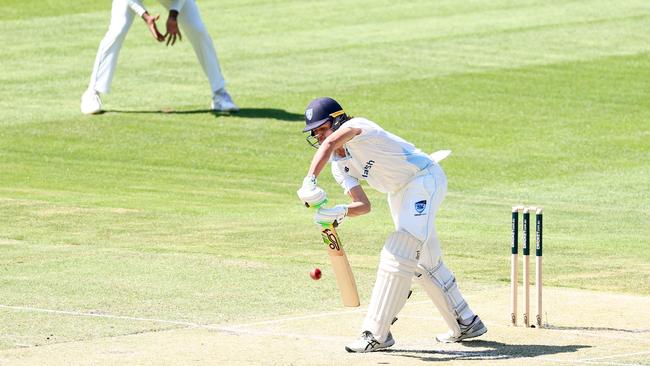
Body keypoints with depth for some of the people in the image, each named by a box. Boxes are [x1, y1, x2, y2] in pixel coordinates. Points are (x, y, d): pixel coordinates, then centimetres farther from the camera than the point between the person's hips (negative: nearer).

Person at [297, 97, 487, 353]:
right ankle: (466, 324, 31)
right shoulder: (339, 165, 3)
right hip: (399, 193, 10)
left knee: (398, 253, -20)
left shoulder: (356, 127, -21)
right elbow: (363, 205, -4)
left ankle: (377, 333, -23)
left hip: (425, 178, -10)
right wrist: (338, 212, -26)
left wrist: (310, 181, -56)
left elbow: (329, 143, -44)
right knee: (426, 262, 17)